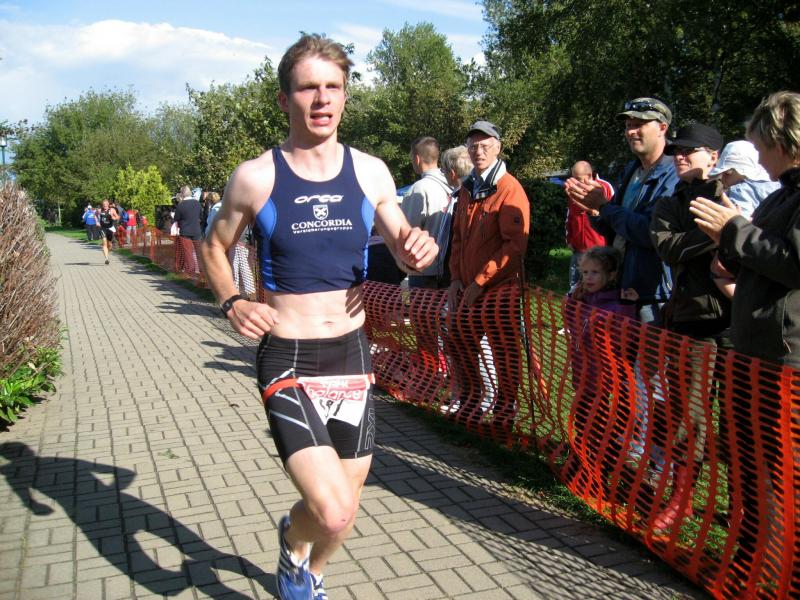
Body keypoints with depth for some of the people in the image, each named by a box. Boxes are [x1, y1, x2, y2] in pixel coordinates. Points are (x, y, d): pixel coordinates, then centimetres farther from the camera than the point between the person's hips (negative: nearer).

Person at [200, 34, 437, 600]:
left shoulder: (370, 171, 2)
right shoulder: (256, 177, -6)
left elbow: (402, 243, 14)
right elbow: (214, 246, 10)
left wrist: (417, 248, -10)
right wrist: (233, 303, -9)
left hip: (353, 355, 4)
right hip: (287, 361, -4)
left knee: (345, 507, 16)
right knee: (333, 512, -18)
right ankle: (293, 540, 21)